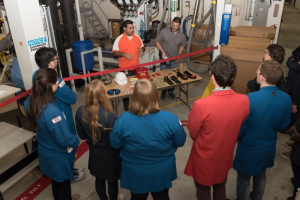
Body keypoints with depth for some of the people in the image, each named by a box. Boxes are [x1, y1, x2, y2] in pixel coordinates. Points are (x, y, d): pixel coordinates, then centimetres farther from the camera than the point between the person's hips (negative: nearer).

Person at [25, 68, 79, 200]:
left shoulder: (30, 102, -13)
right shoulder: (51, 111, -39)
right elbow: (65, 140, -31)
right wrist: (76, 141, -8)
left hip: (45, 151, 8)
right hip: (58, 155, -7)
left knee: (56, 181, 31)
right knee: (63, 183, 20)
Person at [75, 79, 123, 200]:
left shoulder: (80, 112, -18)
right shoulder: (109, 116, -34)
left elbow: (82, 135, -3)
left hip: (95, 153, 5)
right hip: (110, 154, -4)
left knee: (99, 179, 27)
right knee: (112, 181, 21)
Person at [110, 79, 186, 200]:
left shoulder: (123, 120, -26)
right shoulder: (170, 118, -27)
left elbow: (115, 144, -10)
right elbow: (180, 142, -11)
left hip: (135, 173, 0)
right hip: (162, 171, 0)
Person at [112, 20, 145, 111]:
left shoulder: (137, 37, 2)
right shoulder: (119, 39, -10)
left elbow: (142, 46, 15)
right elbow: (114, 52, -8)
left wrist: (142, 50, -9)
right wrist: (123, 54, -24)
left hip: (136, 67, 4)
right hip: (125, 68, -4)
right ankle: (126, 105, 21)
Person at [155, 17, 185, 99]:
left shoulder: (182, 35, -3)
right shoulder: (164, 31, -13)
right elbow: (157, 42, -5)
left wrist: (179, 54, -1)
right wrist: (162, 51, -16)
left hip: (174, 60, 2)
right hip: (164, 58, -2)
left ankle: (171, 91, 31)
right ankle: (163, 92, 26)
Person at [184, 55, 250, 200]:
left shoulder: (201, 105, -34)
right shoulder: (244, 101, -21)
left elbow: (193, 134, -16)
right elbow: (239, 128, -2)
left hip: (204, 159, -4)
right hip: (225, 157, 4)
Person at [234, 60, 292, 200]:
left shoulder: (250, 99, -33)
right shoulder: (286, 99, -16)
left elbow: (240, 126, -20)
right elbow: (283, 125, 0)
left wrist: (237, 140, 1)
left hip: (249, 148, -5)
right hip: (269, 147, 5)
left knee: (243, 179, 18)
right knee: (260, 176, 29)